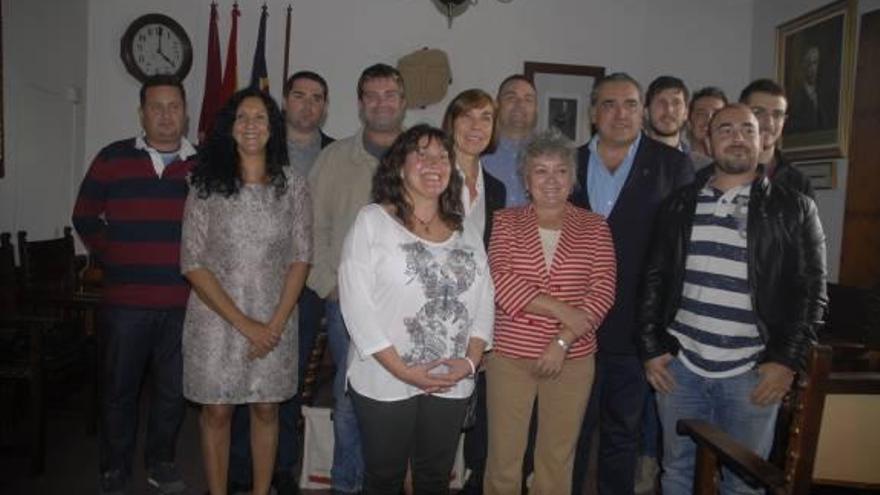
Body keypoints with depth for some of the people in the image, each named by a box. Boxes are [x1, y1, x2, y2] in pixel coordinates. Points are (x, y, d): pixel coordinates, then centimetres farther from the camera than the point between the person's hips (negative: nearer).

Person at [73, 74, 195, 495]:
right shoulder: (112, 159, 2)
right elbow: (85, 217, 11)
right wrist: (112, 258, 4)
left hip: (183, 303, 1)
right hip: (124, 302, 0)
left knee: (173, 390, 12)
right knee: (119, 389, 9)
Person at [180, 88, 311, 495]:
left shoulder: (293, 186, 0)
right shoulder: (206, 186, -4)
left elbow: (300, 259, 0)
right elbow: (192, 264, -7)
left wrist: (275, 324, -9)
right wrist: (244, 323, -12)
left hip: (275, 320, 1)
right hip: (216, 317, -1)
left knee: (266, 409, 10)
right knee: (216, 411, 7)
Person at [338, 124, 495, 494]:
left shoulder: (467, 233, 9)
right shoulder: (373, 220, -4)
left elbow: (484, 301, 8)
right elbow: (355, 300, -12)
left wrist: (471, 359, -7)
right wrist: (401, 369, -15)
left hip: (452, 384, 4)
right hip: (384, 382, -3)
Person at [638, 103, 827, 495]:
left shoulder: (794, 209, 0)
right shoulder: (680, 204, 6)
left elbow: (812, 292, -1)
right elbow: (655, 279, 8)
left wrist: (788, 361, -8)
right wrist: (651, 348, 2)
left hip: (753, 371, -2)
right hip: (679, 364, 2)